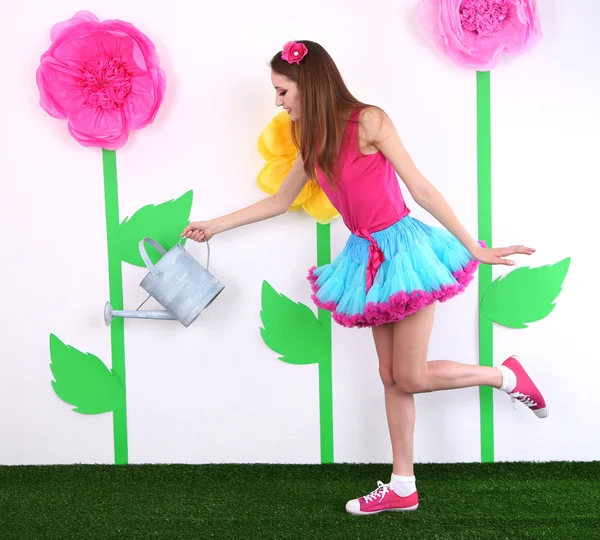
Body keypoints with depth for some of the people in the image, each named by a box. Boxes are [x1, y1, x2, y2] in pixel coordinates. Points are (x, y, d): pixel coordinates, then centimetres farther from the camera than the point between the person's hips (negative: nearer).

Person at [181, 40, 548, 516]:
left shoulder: (368, 121, -13)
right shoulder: (314, 142, 7)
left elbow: (422, 189, -13)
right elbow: (280, 201, 19)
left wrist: (474, 248, -11)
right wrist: (214, 226, 22)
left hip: (401, 249, -7)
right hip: (370, 260, 7)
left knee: (410, 378, -3)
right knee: (391, 376, 10)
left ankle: (507, 375, 18)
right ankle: (402, 487, 19)